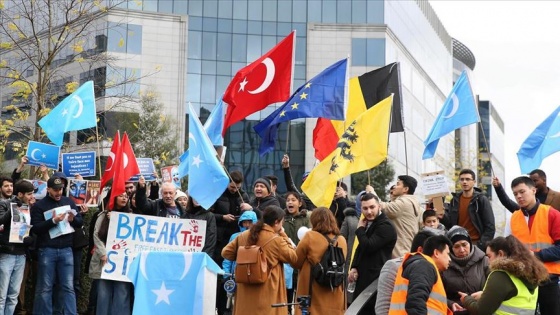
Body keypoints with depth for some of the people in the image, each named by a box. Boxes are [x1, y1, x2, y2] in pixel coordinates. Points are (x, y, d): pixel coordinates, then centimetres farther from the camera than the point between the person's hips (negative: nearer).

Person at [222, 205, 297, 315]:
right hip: (267, 293, -5)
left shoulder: (243, 236, 4)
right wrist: (284, 236, 5)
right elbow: (293, 258, -1)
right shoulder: (276, 240, -11)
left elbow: (226, 253, 9)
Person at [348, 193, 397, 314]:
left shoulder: (385, 226, -15)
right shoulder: (369, 224, 17)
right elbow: (360, 248, 23)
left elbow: (368, 247, -24)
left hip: (376, 278, -10)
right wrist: (354, 267, 6)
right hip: (365, 276, 10)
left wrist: (360, 229, -8)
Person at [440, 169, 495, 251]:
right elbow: (450, 224, 10)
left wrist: (481, 245, -12)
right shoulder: (455, 200, 10)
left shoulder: (481, 199, -2)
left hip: (476, 243, -3)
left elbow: (490, 227, -4)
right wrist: (443, 217, -10)